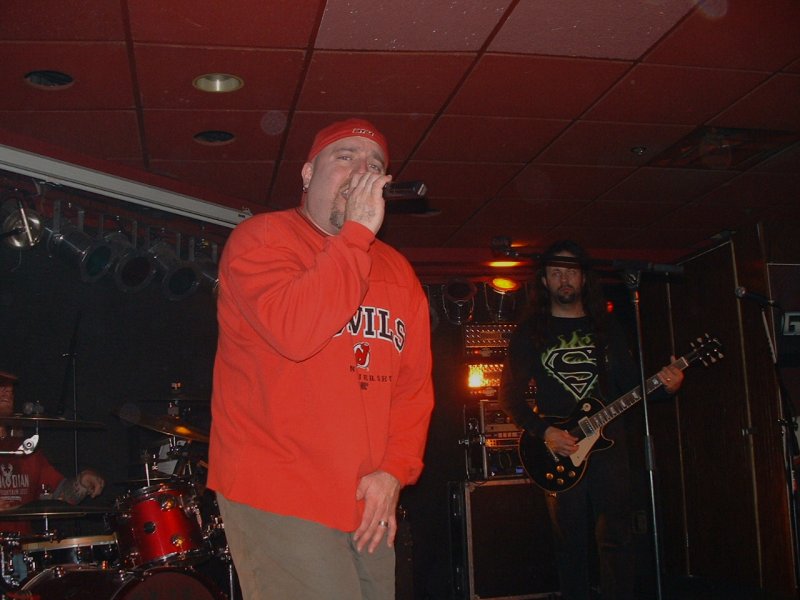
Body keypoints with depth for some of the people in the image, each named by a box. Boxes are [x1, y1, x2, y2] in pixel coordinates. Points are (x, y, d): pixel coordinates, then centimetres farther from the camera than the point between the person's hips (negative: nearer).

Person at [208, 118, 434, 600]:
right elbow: (295, 331, -23)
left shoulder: (397, 270, 13)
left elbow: (415, 383, 8)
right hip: (276, 498, -6)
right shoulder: (263, 237, -4)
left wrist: (395, 470, -6)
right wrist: (358, 233, -17)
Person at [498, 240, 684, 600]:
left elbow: (630, 383, 13)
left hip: (607, 443, 2)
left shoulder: (606, 327, 14)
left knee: (615, 538, -4)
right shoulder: (530, 333, 6)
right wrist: (543, 432, -11)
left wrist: (665, 385, -7)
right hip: (559, 451, -1)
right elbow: (509, 394, 2)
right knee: (570, 543, 3)